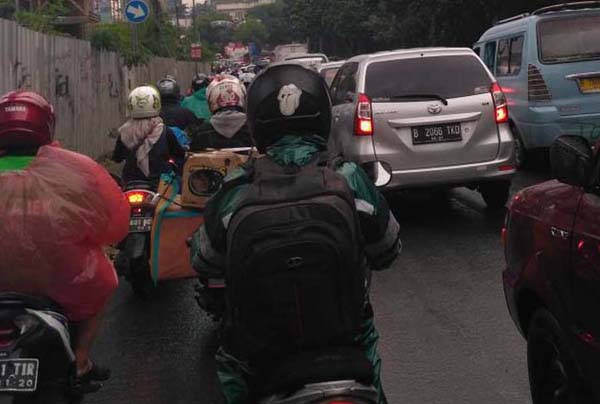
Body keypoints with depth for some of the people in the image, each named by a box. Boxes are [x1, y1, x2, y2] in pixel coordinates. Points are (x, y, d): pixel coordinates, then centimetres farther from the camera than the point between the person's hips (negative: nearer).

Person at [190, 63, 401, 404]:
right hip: (343, 337, 0)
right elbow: (387, 251, 2)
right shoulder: (351, 180, -14)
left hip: (259, 352, 0)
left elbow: (204, 264, 2)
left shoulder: (234, 192, -13)